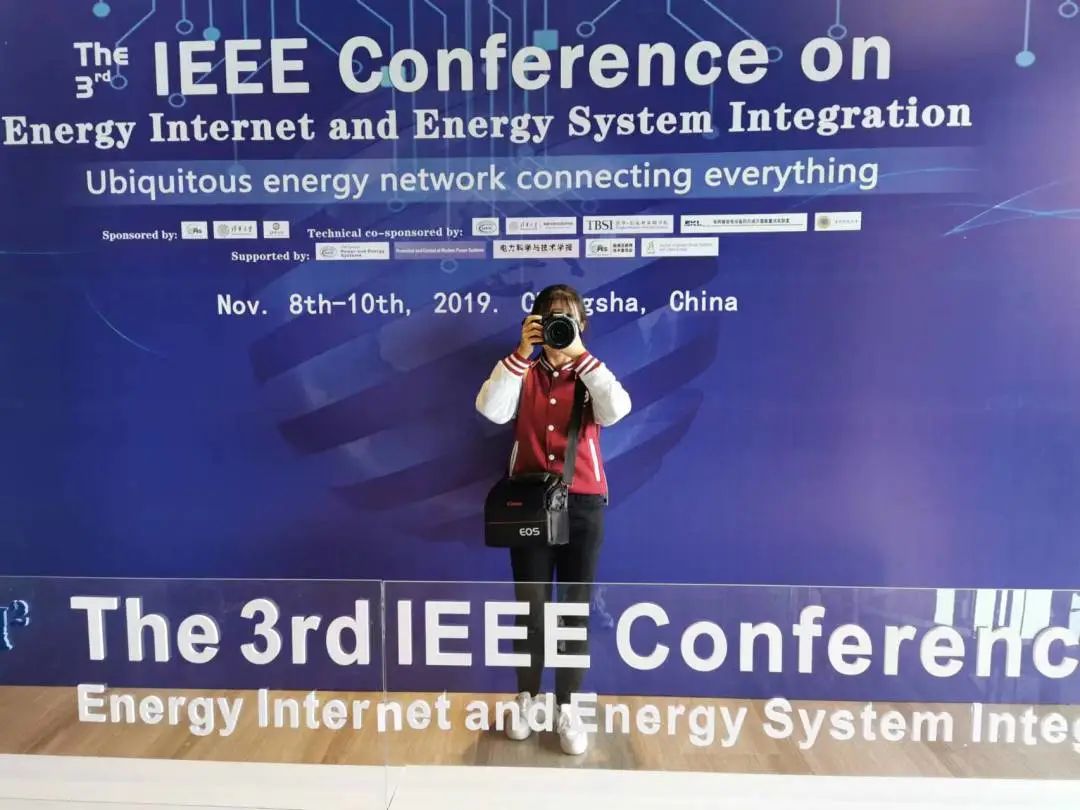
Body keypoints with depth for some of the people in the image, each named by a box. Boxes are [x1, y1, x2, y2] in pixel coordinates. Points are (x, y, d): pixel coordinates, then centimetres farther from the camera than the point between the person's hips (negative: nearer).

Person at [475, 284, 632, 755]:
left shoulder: (590, 375, 5)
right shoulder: (522, 374, 5)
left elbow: (616, 410, -17)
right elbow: (490, 409, -15)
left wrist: (580, 355, -19)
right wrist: (521, 353, -20)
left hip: (584, 504, 0)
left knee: (576, 608, 6)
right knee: (530, 606, 7)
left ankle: (566, 707, 19)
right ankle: (526, 697, 26)